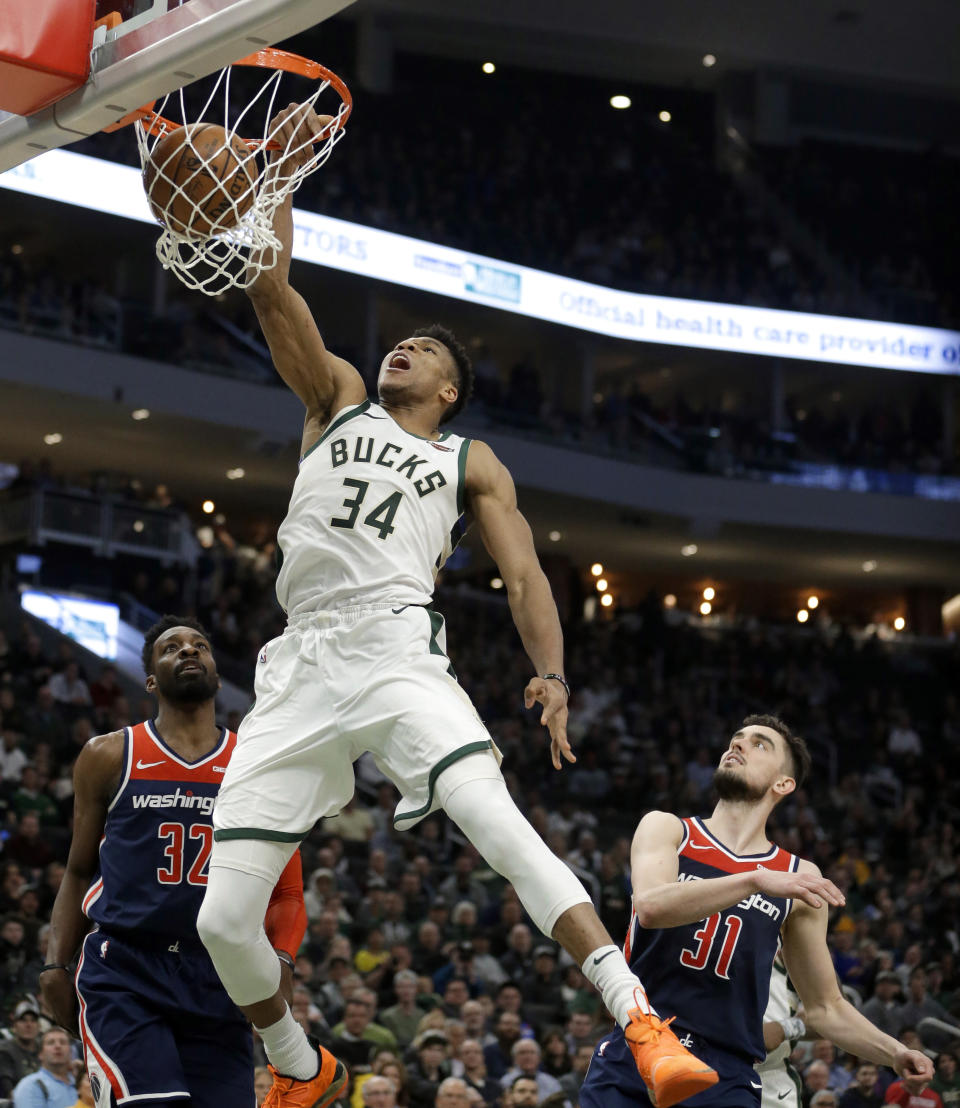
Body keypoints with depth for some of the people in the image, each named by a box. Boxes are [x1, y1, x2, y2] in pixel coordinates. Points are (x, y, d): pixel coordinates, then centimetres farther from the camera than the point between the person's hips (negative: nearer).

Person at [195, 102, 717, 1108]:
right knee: (224, 919, -4)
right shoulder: (339, 401, 23)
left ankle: (641, 1025, -34)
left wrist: (551, 673, -10)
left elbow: (524, 575, 8)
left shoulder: (472, 465, 18)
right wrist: (281, 166, 5)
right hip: (300, 666, 3)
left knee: (497, 821, -30)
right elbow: (271, 287, 13)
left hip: (396, 649, -2)